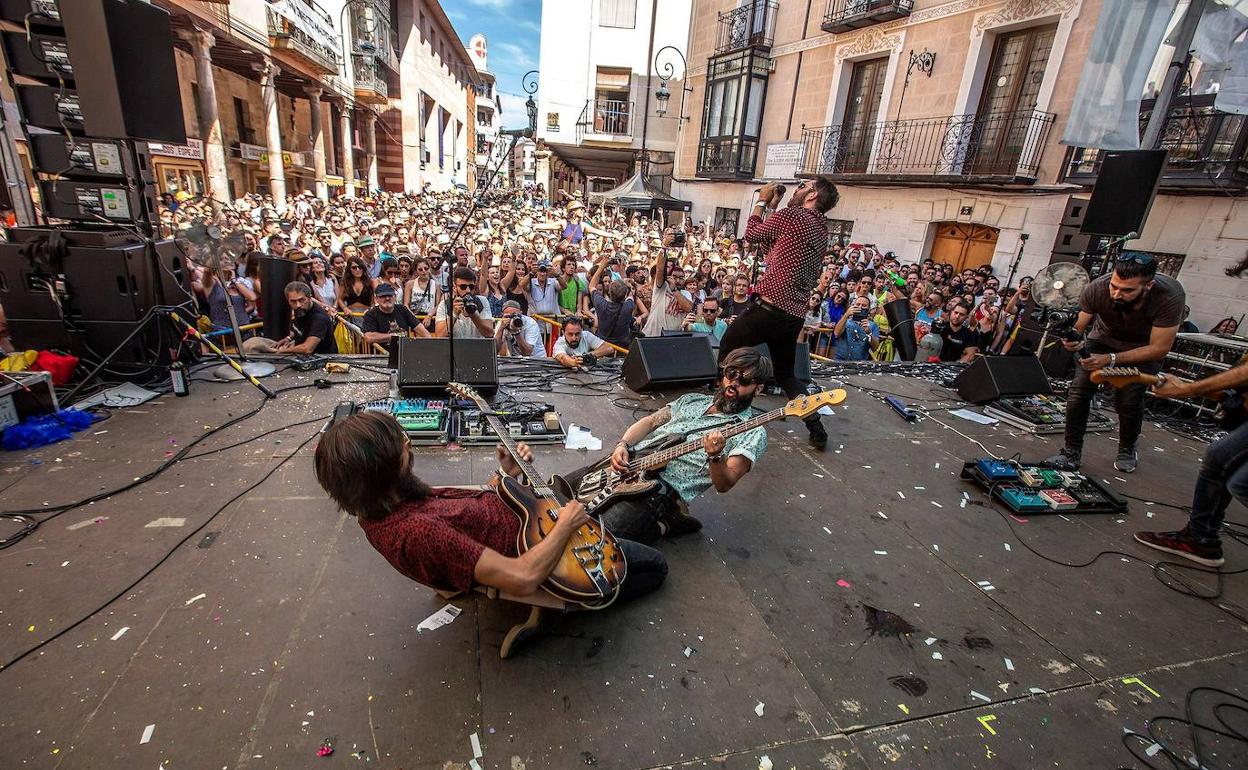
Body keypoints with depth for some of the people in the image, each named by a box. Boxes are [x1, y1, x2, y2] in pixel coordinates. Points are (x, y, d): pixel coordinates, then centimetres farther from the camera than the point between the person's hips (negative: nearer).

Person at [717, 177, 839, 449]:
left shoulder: (791, 215, -8)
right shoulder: (822, 231, 17)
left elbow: (751, 234, 5)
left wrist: (763, 202, 17)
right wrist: (773, 208, 22)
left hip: (770, 308, -8)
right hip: (795, 316, 8)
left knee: (728, 347, 15)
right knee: (785, 373, 21)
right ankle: (817, 429, 15)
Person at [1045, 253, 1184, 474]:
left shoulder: (1169, 296, -34)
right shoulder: (1096, 289, -32)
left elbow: (1158, 349, -27)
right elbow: (1077, 327, -20)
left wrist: (1111, 360, -38)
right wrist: (1072, 340, -44)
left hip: (1145, 347, -1)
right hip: (1104, 338, 2)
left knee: (1128, 401, -11)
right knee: (1078, 392, -12)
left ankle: (1127, 450, 20)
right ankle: (1071, 455, -2)